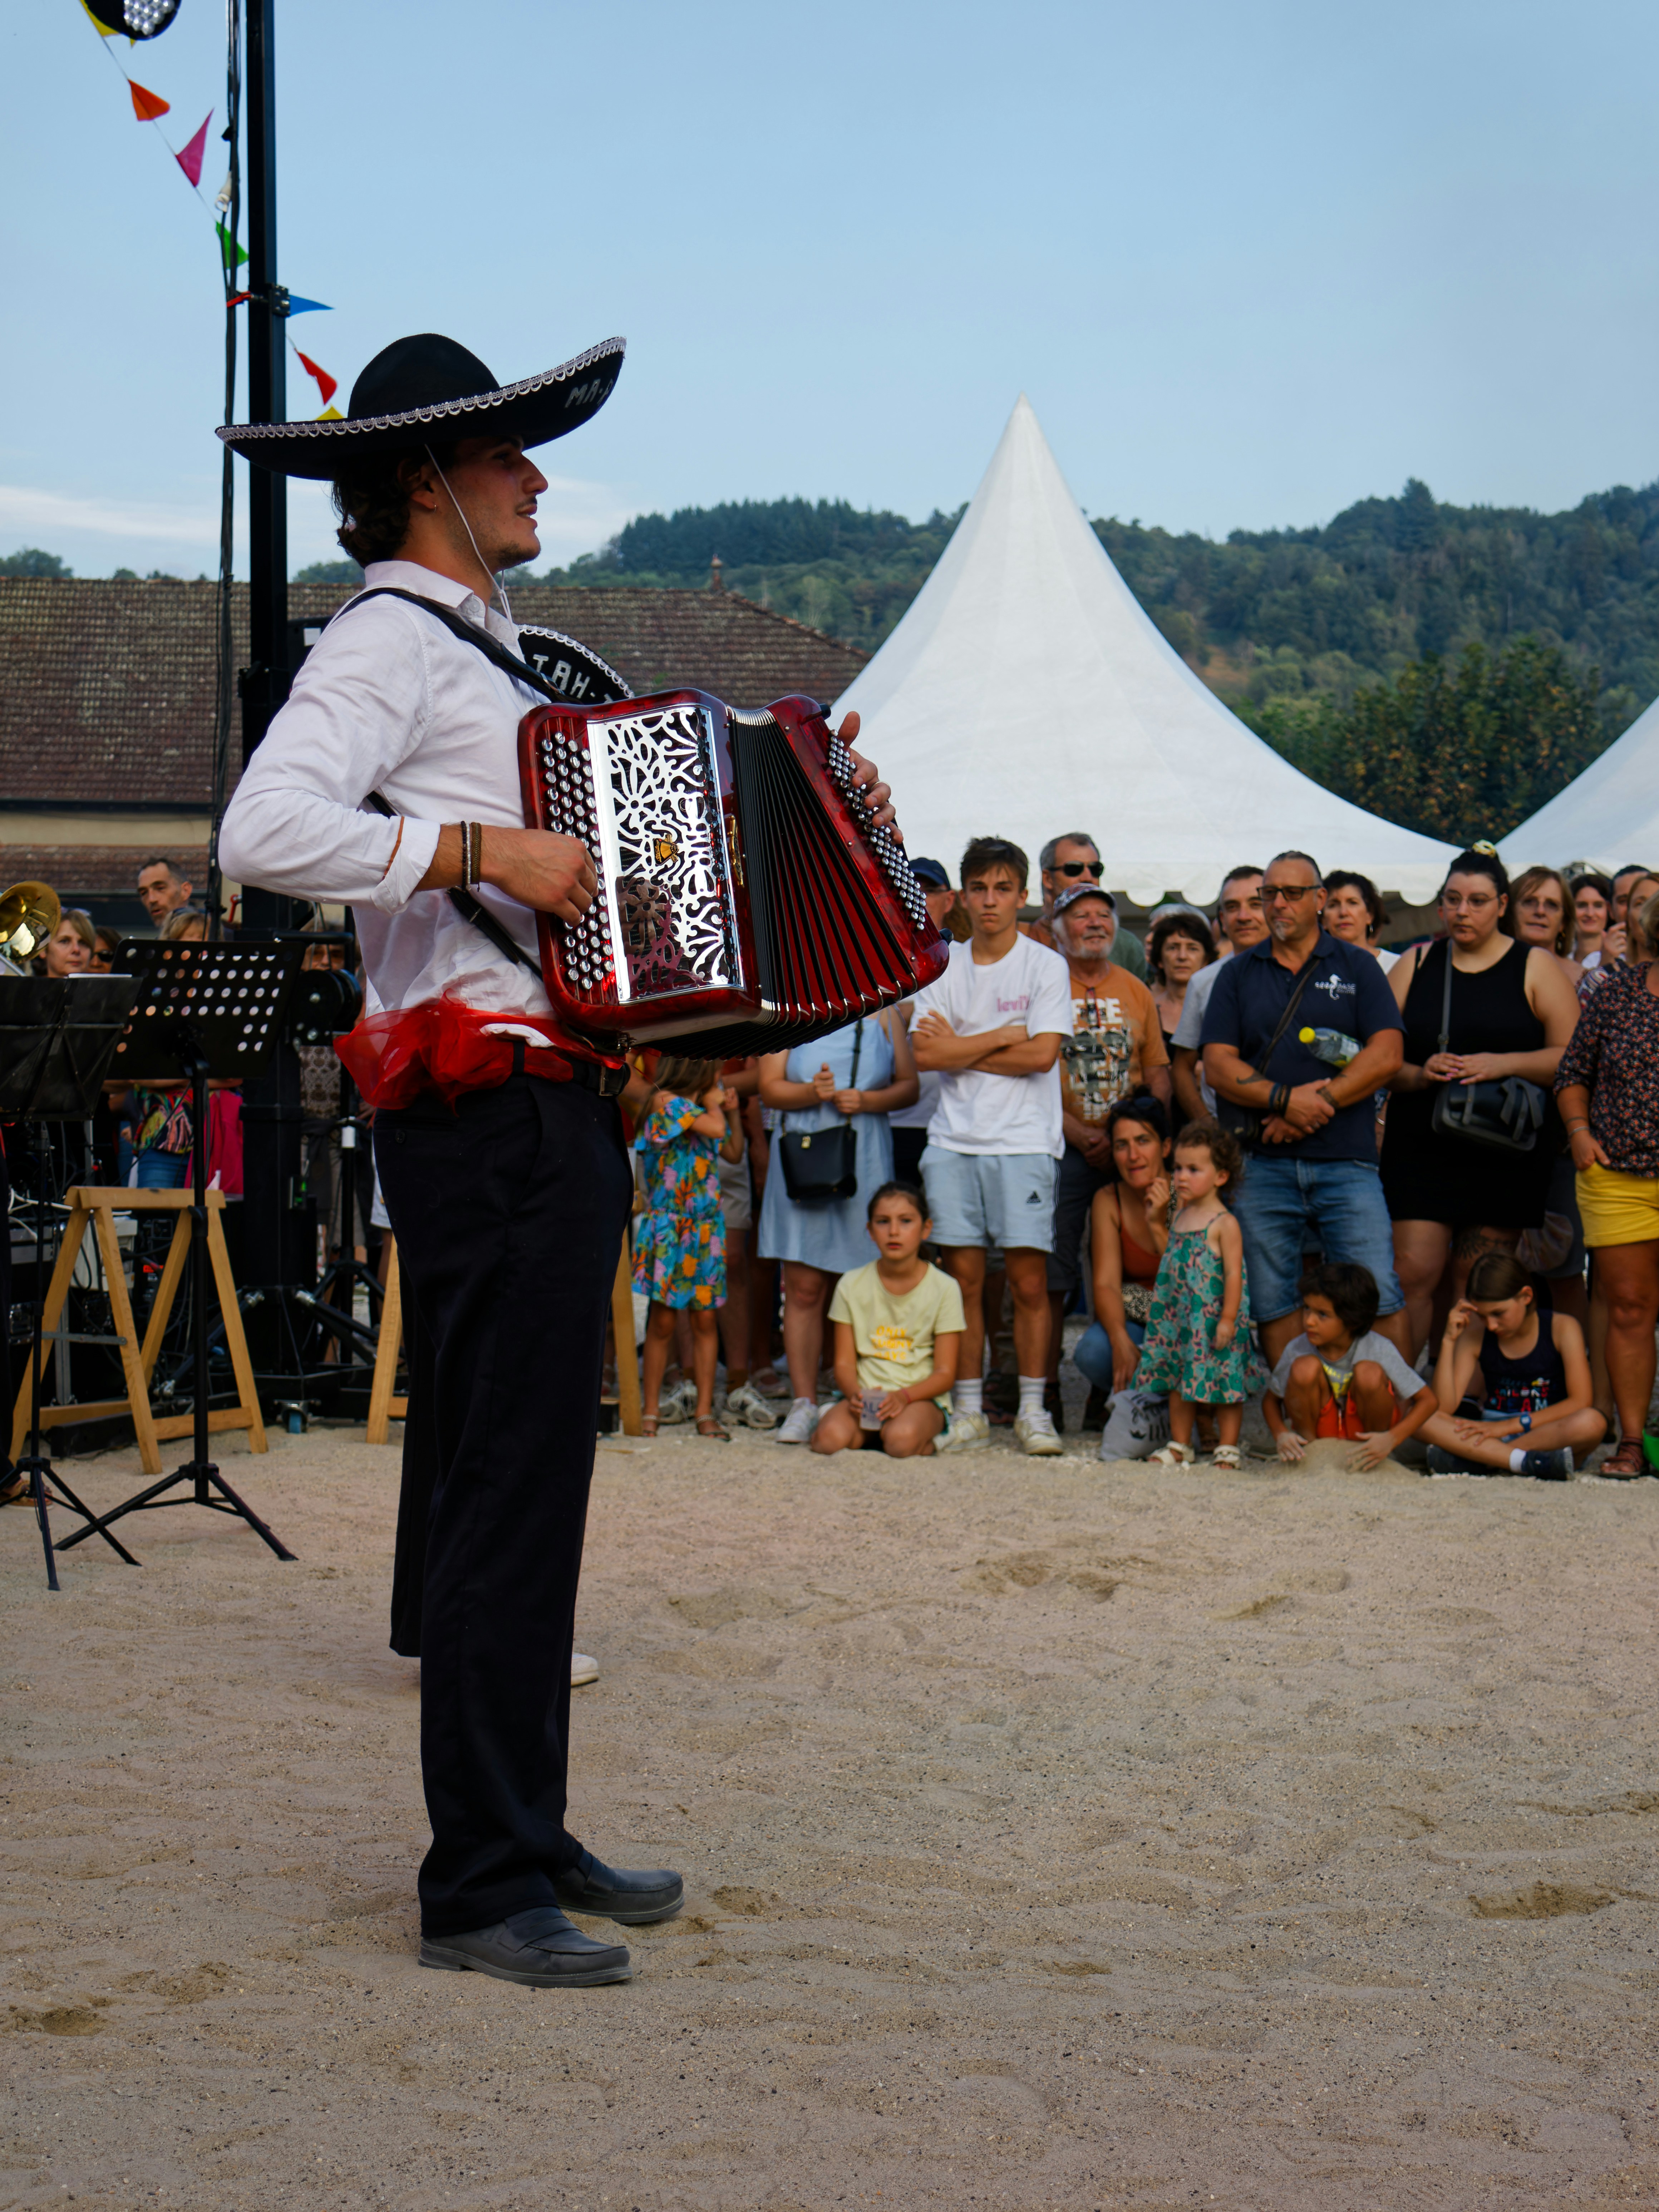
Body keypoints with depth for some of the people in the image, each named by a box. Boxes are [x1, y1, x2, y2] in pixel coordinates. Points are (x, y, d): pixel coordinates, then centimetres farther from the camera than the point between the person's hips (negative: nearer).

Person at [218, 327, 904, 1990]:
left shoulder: (481, 654, 23)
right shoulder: (384, 643, -8)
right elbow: (265, 831, -25)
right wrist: (485, 853, -24)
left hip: (551, 1116, 10)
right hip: (488, 1119, -10)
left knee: (517, 1481, 15)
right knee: (505, 1493, -8)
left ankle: (528, 1839, 25)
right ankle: (480, 1885, -1)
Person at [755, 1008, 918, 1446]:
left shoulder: (883, 1016, 11)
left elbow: (909, 1087, 9)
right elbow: (770, 1089, 2)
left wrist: (866, 1101, -9)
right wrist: (812, 1093, -16)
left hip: (865, 1159, 1)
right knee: (804, 1289, -3)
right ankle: (803, 1403, 1)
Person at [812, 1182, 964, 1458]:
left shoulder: (944, 1289, -1)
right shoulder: (853, 1285, 5)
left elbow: (945, 1373, -3)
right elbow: (844, 1363, 4)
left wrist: (904, 1396, -22)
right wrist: (856, 1394, -19)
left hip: (922, 1396, -2)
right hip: (866, 1393, 2)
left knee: (901, 1439, -37)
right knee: (830, 1438, -31)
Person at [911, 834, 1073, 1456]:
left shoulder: (1046, 966, 3)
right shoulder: (943, 967, 10)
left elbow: (1042, 1055, -9)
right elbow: (926, 1054, -2)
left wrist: (961, 1047, -4)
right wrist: (1003, 1037, -6)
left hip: (1024, 1142, -3)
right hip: (954, 1142, 3)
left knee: (1029, 1280, -5)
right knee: (965, 1277, 2)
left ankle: (1032, 1410, 4)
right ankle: (968, 1412, 9)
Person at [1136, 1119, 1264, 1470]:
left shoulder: (1224, 1224, -12)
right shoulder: (1180, 1216, 10)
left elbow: (1233, 1274, -16)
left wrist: (1228, 1319, -19)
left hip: (1214, 1319, -7)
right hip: (1179, 1317, 7)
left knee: (1224, 1385, 2)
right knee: (1179, 1384, 12)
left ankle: (1228, 1448, 11)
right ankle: (1180, 1446, 22)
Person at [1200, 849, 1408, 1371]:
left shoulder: (1356, 966, 9)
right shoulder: (1238, 974, 13)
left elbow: (1386, 1054, -1)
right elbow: (1218, 1065, 3)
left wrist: (1321, 1103, -11)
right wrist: (1285, 1098, -12)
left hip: (1346, 1162, -2)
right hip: (1263, 1166, 2)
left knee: (1378, 1297, -8)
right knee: (1274, 1303, 4)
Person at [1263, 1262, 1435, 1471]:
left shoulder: (1379, 1350, -21)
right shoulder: (1297, 1349, -16)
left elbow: (1428, 1400, -17)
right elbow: (1270, 1400, -1)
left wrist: (1392, 1439, -31)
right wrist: (1281, 1435, -23)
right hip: (1319, 1430, 1)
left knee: (1369, 1373, -30)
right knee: (1305, 1367, -26)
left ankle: (1372, 1460, -8)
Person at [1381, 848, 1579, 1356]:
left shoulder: (1536, 968, 5)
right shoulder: (1415, 965, 11)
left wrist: (1502, 1064, -16)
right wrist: (1419, 1074, -12)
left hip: (1503, 1155, -1)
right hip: (1421, 1147, 1)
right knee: (1412, 1274, -8)